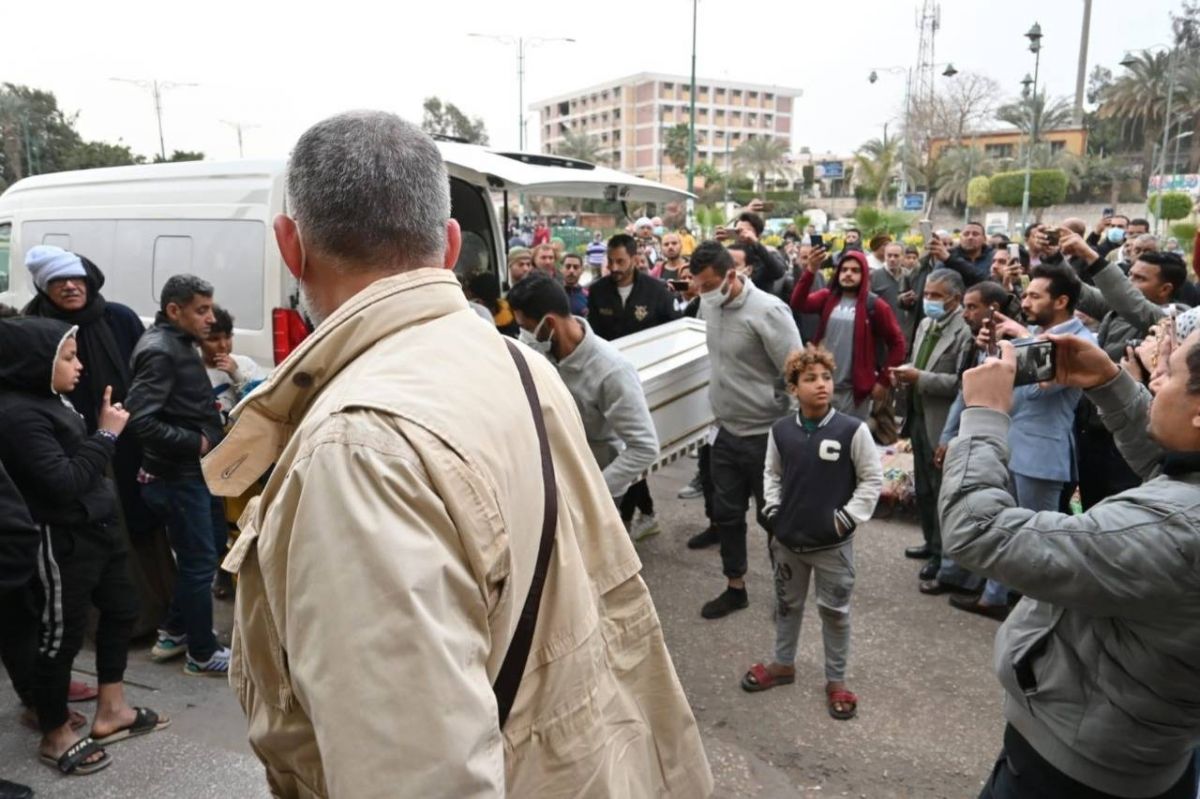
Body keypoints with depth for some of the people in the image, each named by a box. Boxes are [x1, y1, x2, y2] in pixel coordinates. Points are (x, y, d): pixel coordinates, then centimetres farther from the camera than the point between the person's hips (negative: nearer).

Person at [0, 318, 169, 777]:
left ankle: (111, 712, 35)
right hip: (63, 542, -10)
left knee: (121, 610, 19)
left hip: (97, 528, 10)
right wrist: (107, 435, -19)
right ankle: (55, 736, 26)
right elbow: (64, 482, -24)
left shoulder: (51, 400, 7)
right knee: (62, 636, 6)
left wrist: (104, 432, -2)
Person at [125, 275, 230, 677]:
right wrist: (195, 443, -21)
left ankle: (173, 633, 34)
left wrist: (211, 415, 3)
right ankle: (203, 654, 18)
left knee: (212, 547, 20)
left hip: (196, 471, 10)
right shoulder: (159, 351, -19)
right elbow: (140, 419, -27)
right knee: (200, 562, 2)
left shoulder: (180, 345, 11)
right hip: (178, 476, -10)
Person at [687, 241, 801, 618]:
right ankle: (735, 588, 31)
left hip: (766, 436, -7)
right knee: (727, 513, 15)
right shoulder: (710, 306, 2)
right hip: (726, 431, 7)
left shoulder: (768, 311, -20)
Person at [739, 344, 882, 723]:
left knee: (834, 612, 12)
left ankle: (836, 680, 30)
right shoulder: (781, 430, -5)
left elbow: (872, 479, -6)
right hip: (787, 539, 3)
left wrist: (848, 516, -11)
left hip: (833, 543, -3)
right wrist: (773, 509, 0)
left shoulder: (852, 430, -15)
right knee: (787, 604, 21)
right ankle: (783, 663, 42)